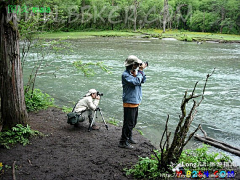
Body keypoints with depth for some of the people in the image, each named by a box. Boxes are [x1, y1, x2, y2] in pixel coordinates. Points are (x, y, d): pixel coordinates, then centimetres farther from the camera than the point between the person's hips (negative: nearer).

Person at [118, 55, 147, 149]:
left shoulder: (134, 72, 11)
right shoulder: (125, 74, -16)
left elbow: (143, 80, 11)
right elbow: (136, 82, -26)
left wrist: (141, 70, -2)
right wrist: (140, 71, -16)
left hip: (135, 102, 9)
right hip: (129, 102, -9)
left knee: (133, 122, 20)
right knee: (128, 123, -5)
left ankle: (129, 137, 35)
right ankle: (123, 142, 4)